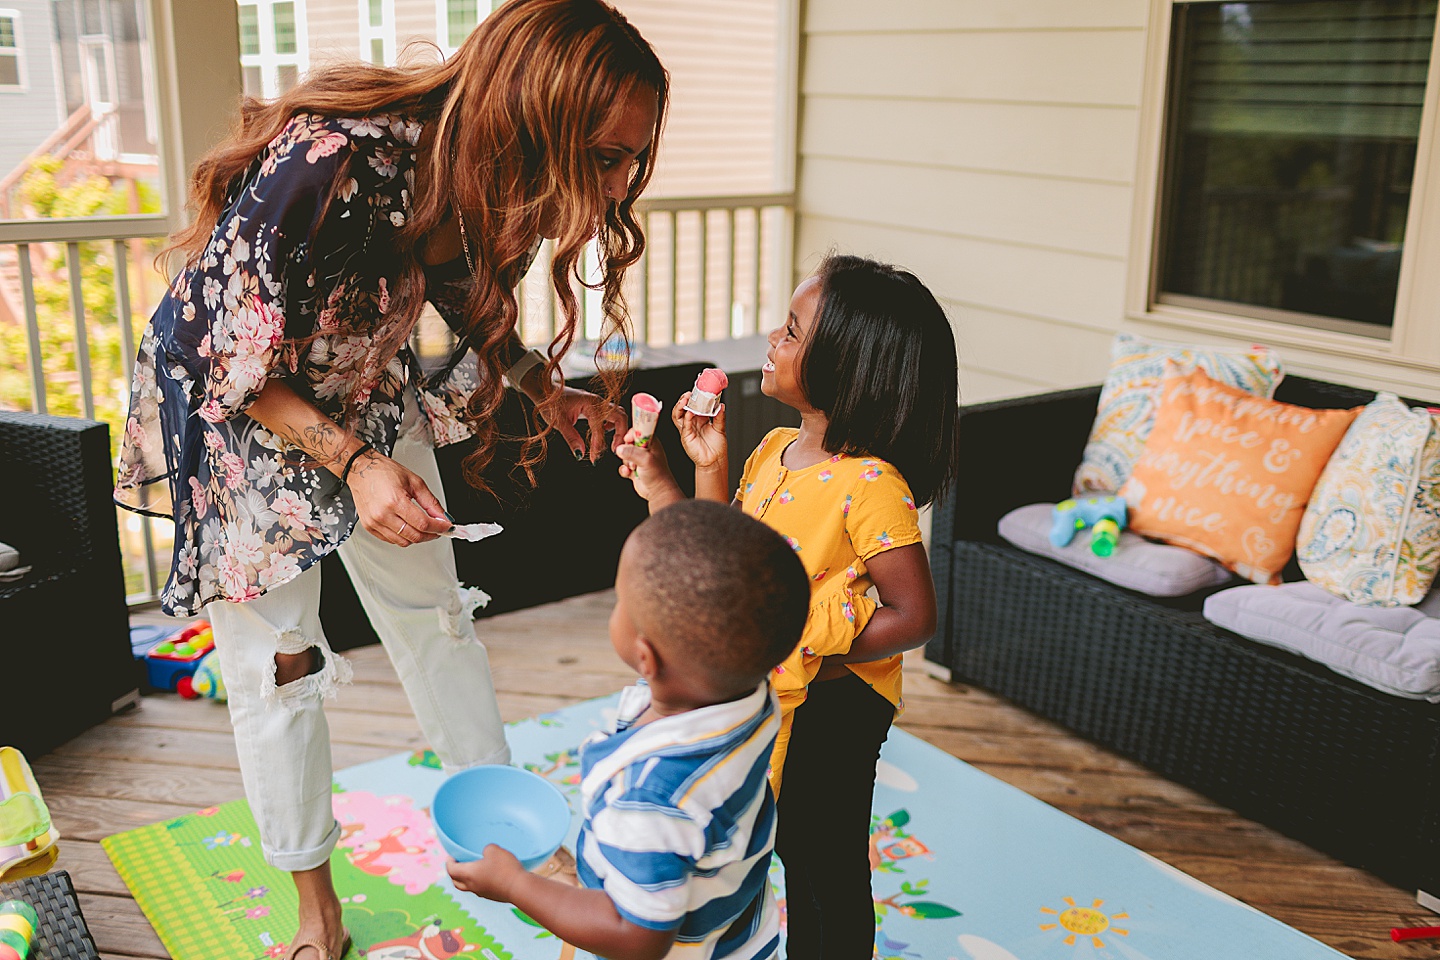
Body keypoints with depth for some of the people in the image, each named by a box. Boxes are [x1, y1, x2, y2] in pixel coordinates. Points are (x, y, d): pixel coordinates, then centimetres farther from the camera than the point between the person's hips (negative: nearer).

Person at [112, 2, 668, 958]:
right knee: (275, 660, 3)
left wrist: (551, 390, -11)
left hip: (369, 397, 5)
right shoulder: (328, 168, -40)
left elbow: (474, 298, 3)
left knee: (437, 614, 11)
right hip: (235, 411, -5)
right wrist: (353, 465, -31)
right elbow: (230, 361, -27)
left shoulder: (478, 171, -19)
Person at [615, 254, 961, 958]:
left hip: (829, 711, -8)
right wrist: (708, 469, -6)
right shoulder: (773, 450, 1)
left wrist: (812, 661, -23)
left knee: (825, 872, 13)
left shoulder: (870, 484, -24)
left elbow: (912, 615, -23)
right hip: (756, 693, 8)